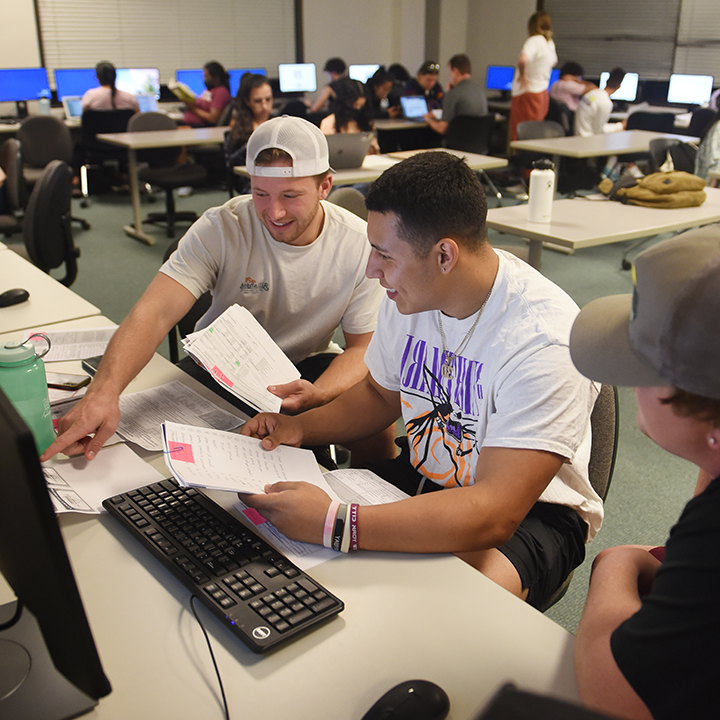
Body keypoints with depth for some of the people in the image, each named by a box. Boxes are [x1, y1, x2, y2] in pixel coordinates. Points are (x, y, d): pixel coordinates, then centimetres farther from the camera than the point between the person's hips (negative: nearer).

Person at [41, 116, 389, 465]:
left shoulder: (361, 245, -17)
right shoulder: (220, 228, -21)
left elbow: (363, 348, -11)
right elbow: (155, 314, -31)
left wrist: (319, 394, -35)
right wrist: (103, 392, -50)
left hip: (309, 368, 0)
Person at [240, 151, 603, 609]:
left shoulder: (544, 338, -31)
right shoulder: (410, 295, -6)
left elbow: (494, 515, -36)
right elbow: (381, 393, 13)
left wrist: (335, 524, -41)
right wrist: (300, 427, -6)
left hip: (531, 508, -6)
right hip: (423, 477, 7)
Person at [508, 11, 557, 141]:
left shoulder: (534, 41, -16)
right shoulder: (550, 43, 11)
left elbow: (523, 59, -36)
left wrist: (522, 75, -19)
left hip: (527, 93, -9)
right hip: (543, 94, 9)